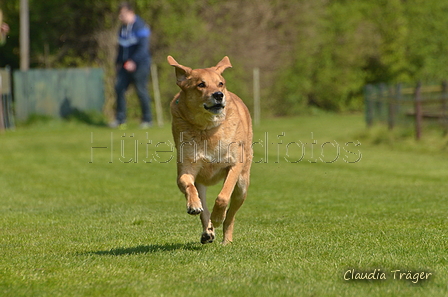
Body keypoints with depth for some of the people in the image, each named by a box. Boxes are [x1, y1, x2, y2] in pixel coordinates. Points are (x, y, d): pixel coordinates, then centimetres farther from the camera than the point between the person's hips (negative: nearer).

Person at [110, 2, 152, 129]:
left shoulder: (140, 27, -13)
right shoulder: (123, 28, 14)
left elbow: (143, 47, -19)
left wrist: (133, 61, -25)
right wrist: (119, 62, 19)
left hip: (140, 64, -8)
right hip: (126, 65, 8)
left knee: (141, 90, -5)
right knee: (119, 88, -1)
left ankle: (147, 120, 6)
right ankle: (120, 119, 3)